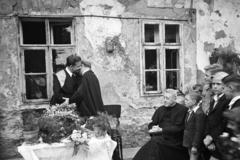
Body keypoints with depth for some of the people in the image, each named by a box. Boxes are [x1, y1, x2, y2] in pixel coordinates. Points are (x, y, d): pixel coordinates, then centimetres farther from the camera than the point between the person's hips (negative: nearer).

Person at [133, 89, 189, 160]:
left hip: (174, 142, -4)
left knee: (155, 142, -26)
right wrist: (154, 127, -8)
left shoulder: (182, 110, -3)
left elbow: (178, 128, -10)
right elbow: (152, 124, 16)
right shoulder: (160, 109, 12)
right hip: (161, 138, 5)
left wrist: (161, 130, -18)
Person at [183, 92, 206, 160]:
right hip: (189, 142, 8)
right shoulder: (190, 112, 7)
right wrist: (186, 141, 14)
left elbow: (199, 131, -20)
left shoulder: (199, 113, -21)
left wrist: (195, 146, -18)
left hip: (195, 143, -8)